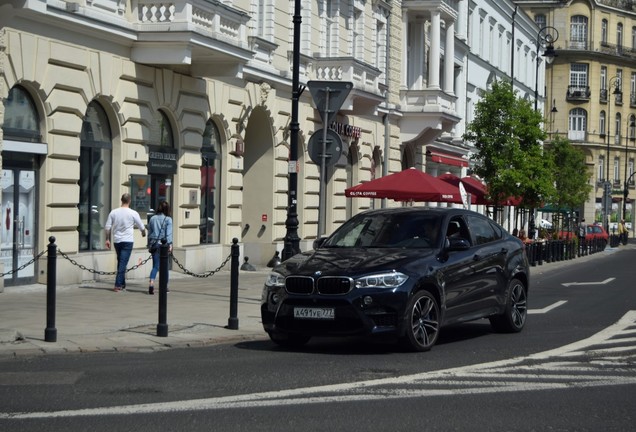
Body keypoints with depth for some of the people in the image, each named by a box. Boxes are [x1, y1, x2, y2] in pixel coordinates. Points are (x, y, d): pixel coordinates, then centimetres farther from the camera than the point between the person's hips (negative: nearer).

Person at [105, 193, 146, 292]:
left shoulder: (113, 212, 2)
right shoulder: (133, 213, -6)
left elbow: (107, 227, 3)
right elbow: (142, 227, 4)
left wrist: (107, 239, 12)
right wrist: (143, 233, 25)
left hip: (116, 240, 4)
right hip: (127, 240, -4)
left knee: (120, 262, 16)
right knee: (123, 263, -5)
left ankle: (122, 284, 22)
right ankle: (118, 285, -12)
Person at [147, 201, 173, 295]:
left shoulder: (152, 219, 9)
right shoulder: (168, 219, -3)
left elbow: (149, 233, 14)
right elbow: (169, 233, -11)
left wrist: (149, 245, 21)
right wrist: (170, 244, -13)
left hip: (154, 244, 3)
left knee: (155, 266, 5)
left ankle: (151, 282, -18)